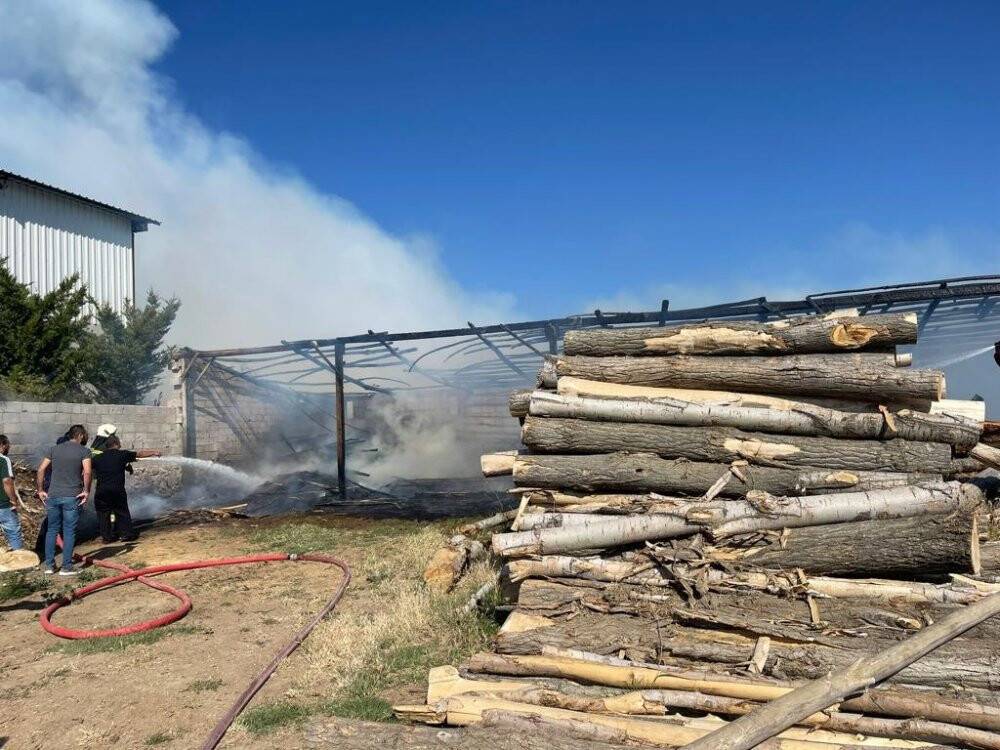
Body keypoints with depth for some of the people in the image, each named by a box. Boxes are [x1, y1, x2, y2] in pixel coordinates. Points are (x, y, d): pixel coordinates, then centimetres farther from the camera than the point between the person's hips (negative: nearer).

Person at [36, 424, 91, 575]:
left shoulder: (54, 449, 10)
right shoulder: (84, 451, -4)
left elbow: (41, 469, 5)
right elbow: (87, 472, -17)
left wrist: (41, 490, 9)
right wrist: (86, 491, -9)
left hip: (53, 495, 4)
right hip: (72, 497, -4)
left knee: (52, 530, 15)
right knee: (69, 531, 3)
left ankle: (49, 565, 18)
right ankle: (66, 567, 5)